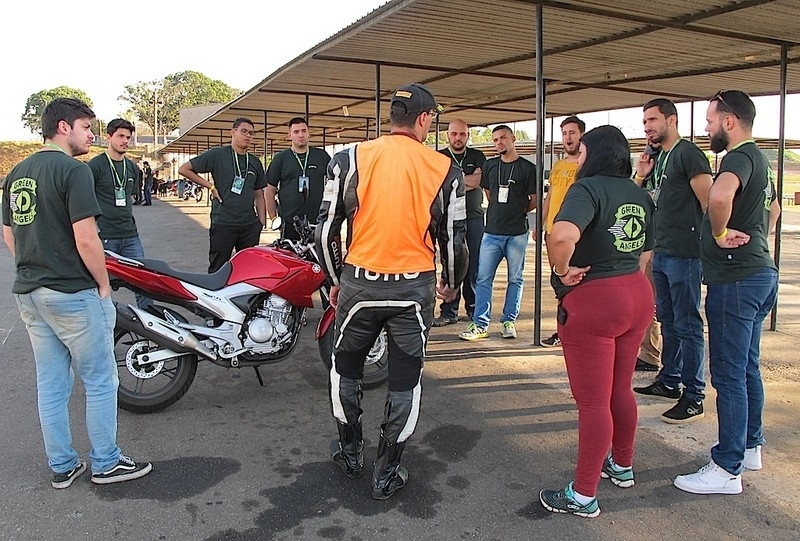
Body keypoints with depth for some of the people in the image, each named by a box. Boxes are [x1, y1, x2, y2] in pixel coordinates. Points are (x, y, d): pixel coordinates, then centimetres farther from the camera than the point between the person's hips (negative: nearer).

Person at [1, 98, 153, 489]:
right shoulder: (73, 170, -15)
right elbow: (85, 240, -20)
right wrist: (104, 285, -9)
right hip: (73, 294, -8)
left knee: (51, 384, 15)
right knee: (100, 382, 6)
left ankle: (61, 466, 25)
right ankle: (105, 463, 17)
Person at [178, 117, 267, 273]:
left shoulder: (255, 162, 14)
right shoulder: (217, 154, -2)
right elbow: (183, 169, -1)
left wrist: (262, 223, 8)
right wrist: (211, 186, -5)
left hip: (250, 225, 5)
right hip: (223, 223, -5)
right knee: (218, 269, 2)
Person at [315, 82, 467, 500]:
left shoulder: (350, 159, -3)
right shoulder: (444, 169, -4)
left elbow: (326, 228, -2)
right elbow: (454, 239, 1)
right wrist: (452, 283, 20)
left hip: (359, 282, 1)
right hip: (415, 288, 0)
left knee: (345, 370, 22)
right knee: (404, 383, 13)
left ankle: (350, 452, 36)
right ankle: (386, 473, 23)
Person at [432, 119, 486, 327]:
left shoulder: (477, 157, 12)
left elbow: (482, 181, -4)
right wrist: (469, 180, -5)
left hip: (475, 218, 1)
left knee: (474, 266, 2)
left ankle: (474, 308, 14)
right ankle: (449, 312, 2)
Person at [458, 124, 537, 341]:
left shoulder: (527, 168, -2)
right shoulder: (490, 165, 10)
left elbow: (534, 200, 4)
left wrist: (517, 213, 10)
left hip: (517, 233, -3)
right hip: (492, 232, 3)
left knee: (515, 279, 8)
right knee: (483, 279, -1)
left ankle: (509, 321, 18)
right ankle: (480, 325, 3)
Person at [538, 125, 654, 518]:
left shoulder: (588, 188, -15)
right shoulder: (639, 195, 9)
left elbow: (562, 235, -34)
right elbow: (645, 249, 18)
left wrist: (562, 269, -20)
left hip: (592, 301, -8)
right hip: (637, 295, 8)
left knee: (593, 401, -1)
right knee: (620, 389, 22)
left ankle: (583, 496, 10)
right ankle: (622, 466, 39)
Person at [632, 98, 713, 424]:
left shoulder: (688, 154, -10)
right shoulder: (658, 159, 17)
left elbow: (710, 201, -16)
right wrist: (641, 176, 4)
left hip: (685, 254, -9)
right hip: (661, 251, 9)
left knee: (687, 325, -4)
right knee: (668, 320, 16)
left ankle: (694, 398, 4)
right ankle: (669, 382, 28)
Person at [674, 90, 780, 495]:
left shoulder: (740, 157, -16)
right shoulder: (758, 159, 16)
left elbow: (719, 195, -41)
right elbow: (773, 208, 34)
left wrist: (720, 233, -24)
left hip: (736, 280, -10)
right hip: (759, 272, 10)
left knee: (729, 375, -4)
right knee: (747, 368, 18)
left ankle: (727, 469, 4)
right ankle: (750, 447, 31)